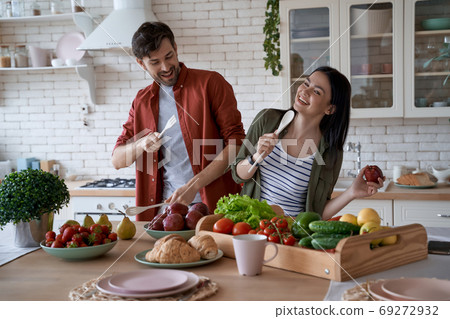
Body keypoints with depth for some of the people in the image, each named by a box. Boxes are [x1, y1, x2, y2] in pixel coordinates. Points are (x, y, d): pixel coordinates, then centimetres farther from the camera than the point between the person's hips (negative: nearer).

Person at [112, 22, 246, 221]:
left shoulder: (210, 83, -1)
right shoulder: (142, 101, 13)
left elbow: (236, 143, -8)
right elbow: (117, 160, 14)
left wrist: (193, 185, -14)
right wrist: (141, 145, -9)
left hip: (212, 204, -3)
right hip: (166, 205, 4)